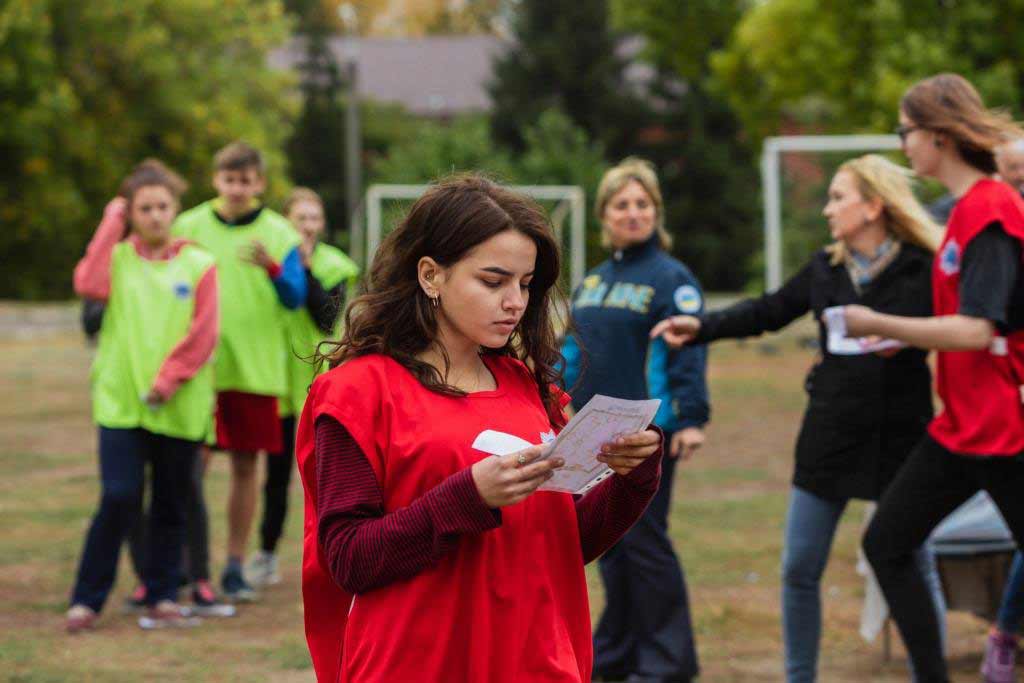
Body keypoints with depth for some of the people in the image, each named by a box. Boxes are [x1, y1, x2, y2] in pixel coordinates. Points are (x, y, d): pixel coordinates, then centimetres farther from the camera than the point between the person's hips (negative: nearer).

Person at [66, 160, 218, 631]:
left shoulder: (198, 265, 3)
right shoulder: (117, 257, 6)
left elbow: (203, 336, -3)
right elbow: (89, 284, -16)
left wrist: (167, 380, -12)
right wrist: (111, 224, -7)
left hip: (179, 407, 1)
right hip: (121, 399, -1)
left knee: (171, 506, 8)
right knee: (119, 499, -10)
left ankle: (162, 597, 19)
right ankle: (86, 600, 0)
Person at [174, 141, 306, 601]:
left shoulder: (278, 233, 2)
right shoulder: (189, 227, 3)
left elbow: (296, 298, -6)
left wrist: (273, 269, -24)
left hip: (256, 368, 1)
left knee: (246, 464, 5)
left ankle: (235, 567, 14)